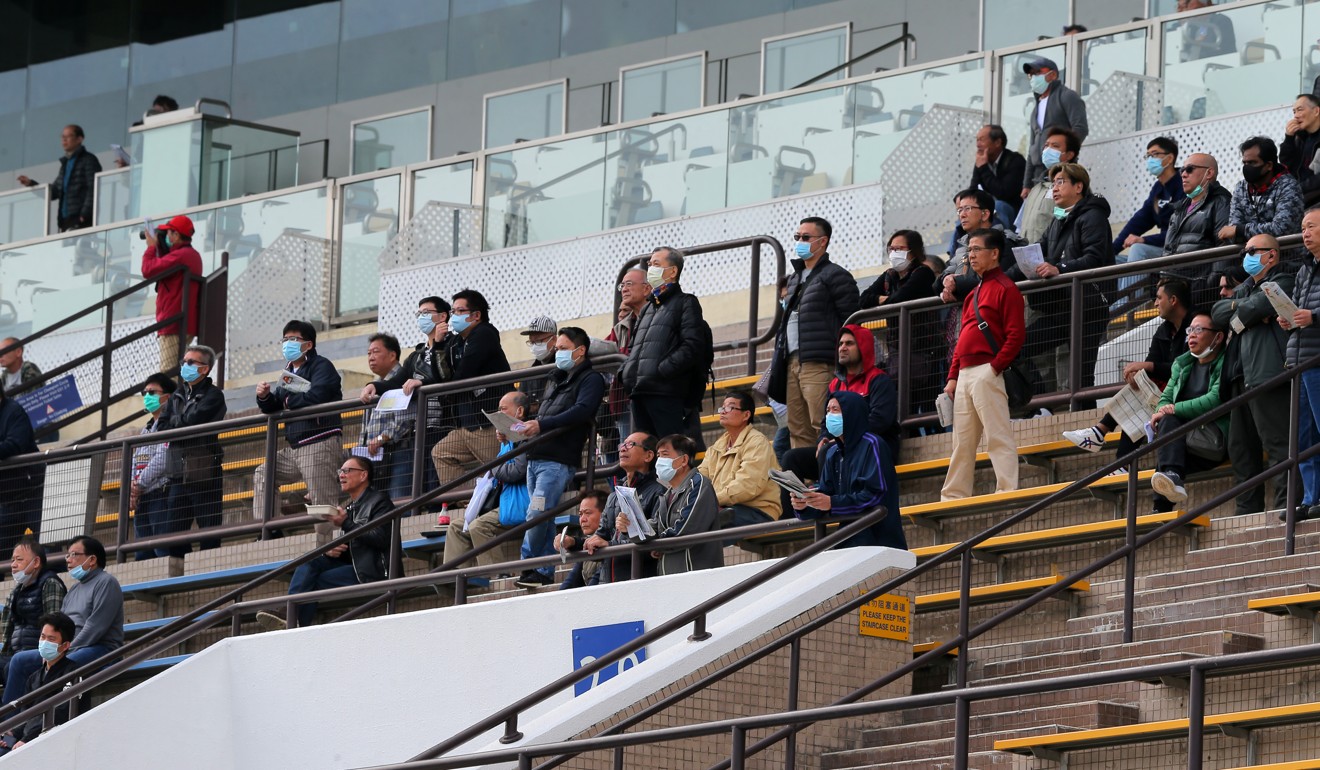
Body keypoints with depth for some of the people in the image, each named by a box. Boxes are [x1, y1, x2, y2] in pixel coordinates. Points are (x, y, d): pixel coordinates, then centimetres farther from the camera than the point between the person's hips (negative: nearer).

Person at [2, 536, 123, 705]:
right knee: (19, 660, 1)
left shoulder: (106, 582, -6)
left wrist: (69, 649, -17)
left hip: (100, 648, -9)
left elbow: (96, 626, -16)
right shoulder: (75, 589, 23)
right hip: (68, 648, 9)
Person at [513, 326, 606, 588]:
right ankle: (544, 571, 6)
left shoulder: (591, 379, 0)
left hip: (559, 460, -8)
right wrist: (525, 428, 6)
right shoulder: (557, 380, 27)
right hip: (536, 457, 8)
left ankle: (529, 566, -12)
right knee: (543, 517, 5)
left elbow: (581, 412, -17)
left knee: (537, 514, -16)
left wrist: (541, 425, -24)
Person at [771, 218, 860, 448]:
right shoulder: (795, 279, 25)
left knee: (822, 427, -14)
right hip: (792, 361, 9)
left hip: (819, 364, -9)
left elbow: (851, 320, -7)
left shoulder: (835, 276, -1)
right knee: (797, 429, 6)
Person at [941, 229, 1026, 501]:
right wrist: (953, 377, 16)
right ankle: (954, 497, 13)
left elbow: (1016, 335, -13)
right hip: (965, 374, 9)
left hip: (986, 373, -9)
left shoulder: (1005, 289, -5)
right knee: (962, 441, 10)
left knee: (998, 436, -12)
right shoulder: (974, 293, 23)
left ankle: (1008, 491, -15)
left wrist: (995, 367, -17)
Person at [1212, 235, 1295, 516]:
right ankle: (1248, 511, 13)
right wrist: (1240, 308, -3)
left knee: (1277, 444, -13)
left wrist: (1238, 314, 4)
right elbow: (1218, 313, 14)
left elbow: (1261, 305, -15)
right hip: (1242, 378, 9)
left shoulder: (1283, 282, 0)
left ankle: (1285, 507, -16)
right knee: (1241, 448, 9)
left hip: (1267, 375, -9)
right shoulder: (1246, 288, 26)